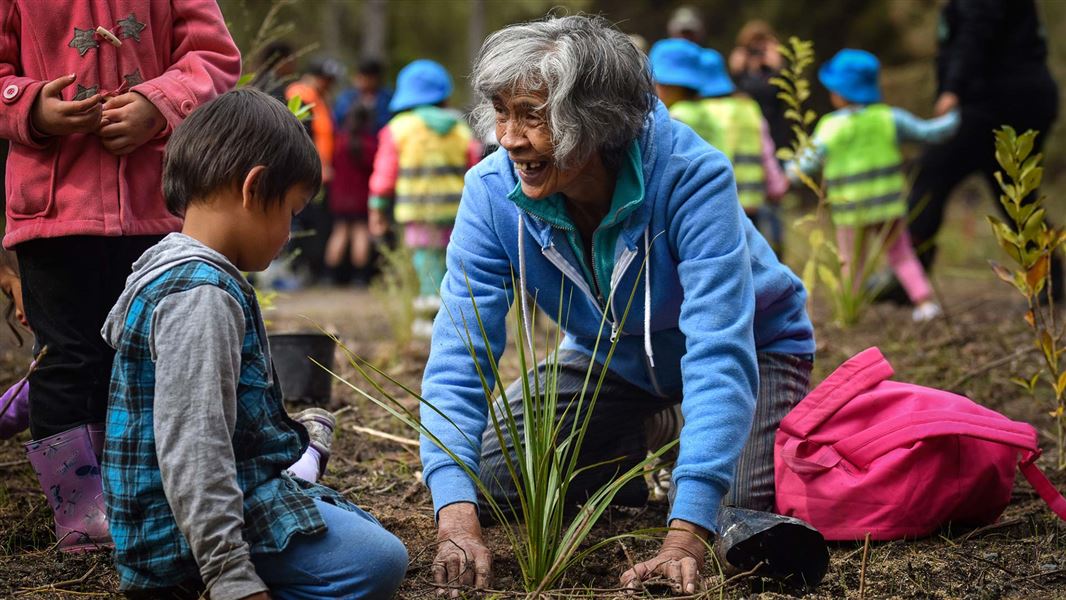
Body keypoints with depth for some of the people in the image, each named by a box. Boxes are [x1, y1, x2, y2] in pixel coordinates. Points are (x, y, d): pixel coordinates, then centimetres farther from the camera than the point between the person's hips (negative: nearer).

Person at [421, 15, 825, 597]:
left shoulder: (690, 175, -38)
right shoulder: (492, 191, -25)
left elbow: (720, 353, -43)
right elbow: (458, 355, -28)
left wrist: (684, 535, -52)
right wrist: (457, 520, -44)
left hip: (754, 346, -4)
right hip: (610, 353, 4)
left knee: (737, 512, -25)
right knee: (487, 476, -8)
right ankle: (628, 455, 20)